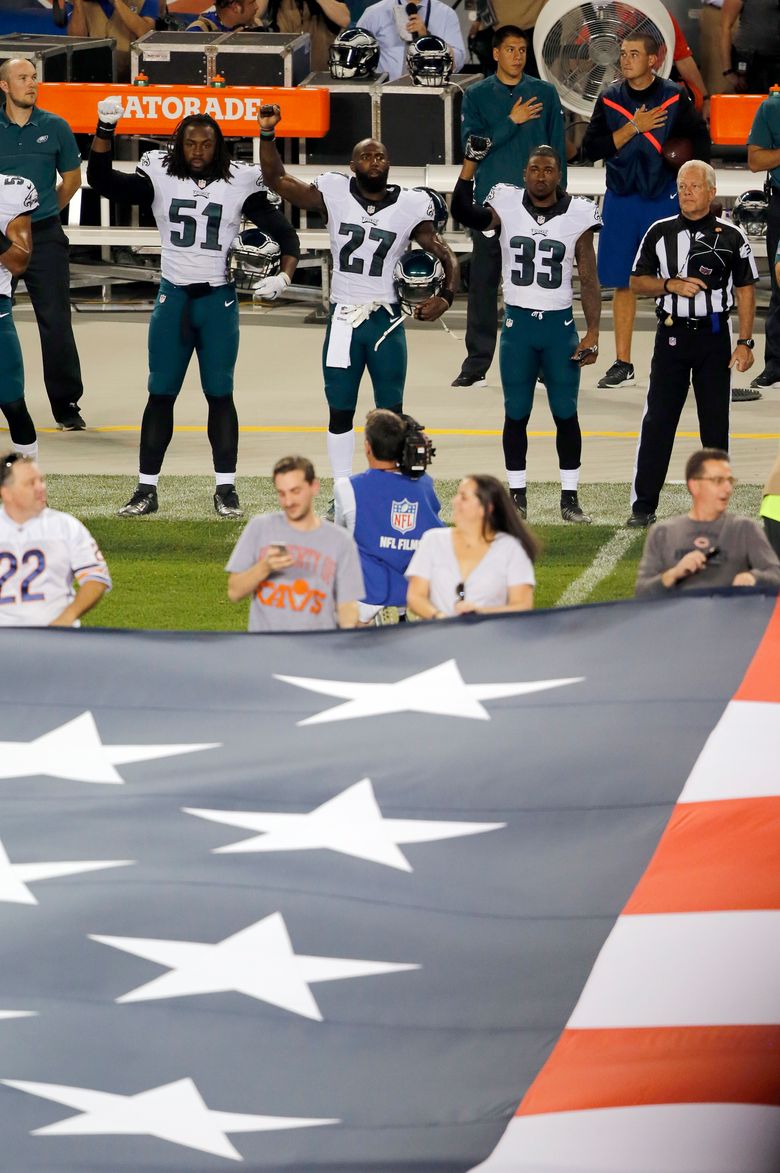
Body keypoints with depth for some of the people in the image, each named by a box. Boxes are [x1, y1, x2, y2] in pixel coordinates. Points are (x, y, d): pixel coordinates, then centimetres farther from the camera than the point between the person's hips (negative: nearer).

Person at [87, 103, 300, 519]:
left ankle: (225, 489, 8)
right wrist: (105, 129, -16)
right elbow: (101, 180, -6)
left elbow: (283, 231, 3)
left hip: (219, 300, -1)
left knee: (220, 395, 4)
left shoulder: (239, 184, -1)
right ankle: (146, 489, 7)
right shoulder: (160, 178, 0)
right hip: (173, 298, 1)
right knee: (161, 394, 3)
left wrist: (285, 274, -13)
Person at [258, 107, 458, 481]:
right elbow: (276, 180, 2)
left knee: (391, 412, 6)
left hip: (386, 321, -1)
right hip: (343, 319, 1)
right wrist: (267, 134, -10)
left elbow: (445, 256, 2)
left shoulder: (410, 206, -2)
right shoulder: (334, 194, -1)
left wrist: (446, 296, -15)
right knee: (340, 412, 7)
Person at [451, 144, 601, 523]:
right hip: (517, 322, 0)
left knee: (566, 414, 2)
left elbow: (589, 281, 2)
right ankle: (516, 496, 13)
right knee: (516, 414, 6)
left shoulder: (577, 215, 0)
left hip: (559, 324, 0)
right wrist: (470, 162, -27)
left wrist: (592, 332, -5)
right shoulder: (506, 206, 0)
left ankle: (570, 497, 9)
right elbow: (463, 212, -19)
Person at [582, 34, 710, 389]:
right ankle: (622, 364, 12)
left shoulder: (675, 97, 0)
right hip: (621, 199, 2)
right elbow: (591, 147, -3)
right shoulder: (609, 99, 5)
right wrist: (633, 128, -12)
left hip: (665, 199, -2)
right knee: (623, 282, 5)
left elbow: (700, 139, 6)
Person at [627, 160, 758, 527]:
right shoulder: (660, 233, 6)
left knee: (715, 422, 4)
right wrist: (672, 284, -11)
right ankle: (643, 506, 1)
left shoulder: (731, 236, 2)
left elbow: (745, 291, 3)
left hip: (714, 335, -1)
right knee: (657, 421, -2)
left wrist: (744, 342, -4)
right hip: (671, 334, 1)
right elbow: (637, 282, 8)